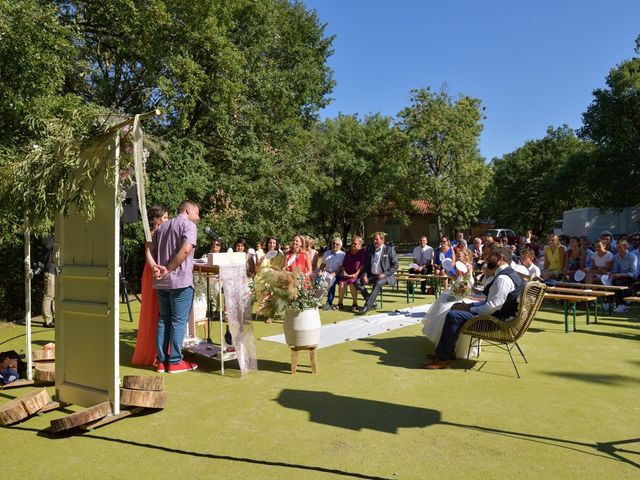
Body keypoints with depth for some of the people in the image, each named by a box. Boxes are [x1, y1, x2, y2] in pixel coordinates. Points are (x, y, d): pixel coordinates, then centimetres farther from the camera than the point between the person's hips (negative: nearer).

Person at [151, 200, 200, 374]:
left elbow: (152, 252, 15)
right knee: (179, 321, 0)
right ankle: (175, 362, 5)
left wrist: (157, 267, -2)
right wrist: (168, 269, -14)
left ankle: (162, 361, 16)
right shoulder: (188, 225, -5)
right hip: (180, 280, -7)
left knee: (163, 320, 12)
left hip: (161, 282, 7)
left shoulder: (161, 227, 20)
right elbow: (186, 250, -20)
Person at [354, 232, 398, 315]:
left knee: (378, 283, -37)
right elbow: (366, 265, 17)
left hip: (386, 276, -5)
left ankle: (367, 306, -34)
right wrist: (365, 275, -2)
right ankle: (372, 302, -10)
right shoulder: (370, 251, 14)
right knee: (357, 282, -17)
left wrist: (385, 274, -15)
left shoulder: (389, 250, 0)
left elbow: (395, 265, -4)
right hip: (372, 275, 6)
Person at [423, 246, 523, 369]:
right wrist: (468, 305, 5)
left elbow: (491, 307, -25)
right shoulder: (508, 273, 14)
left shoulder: (503, 278, -22)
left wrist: (469, 308, -10)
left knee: (453, 315, -21)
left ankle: (443, 359, -12)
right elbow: (490, 302, 16)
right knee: (456, 307, 16)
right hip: (496, 314, 11)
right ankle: (443, 351, 15)